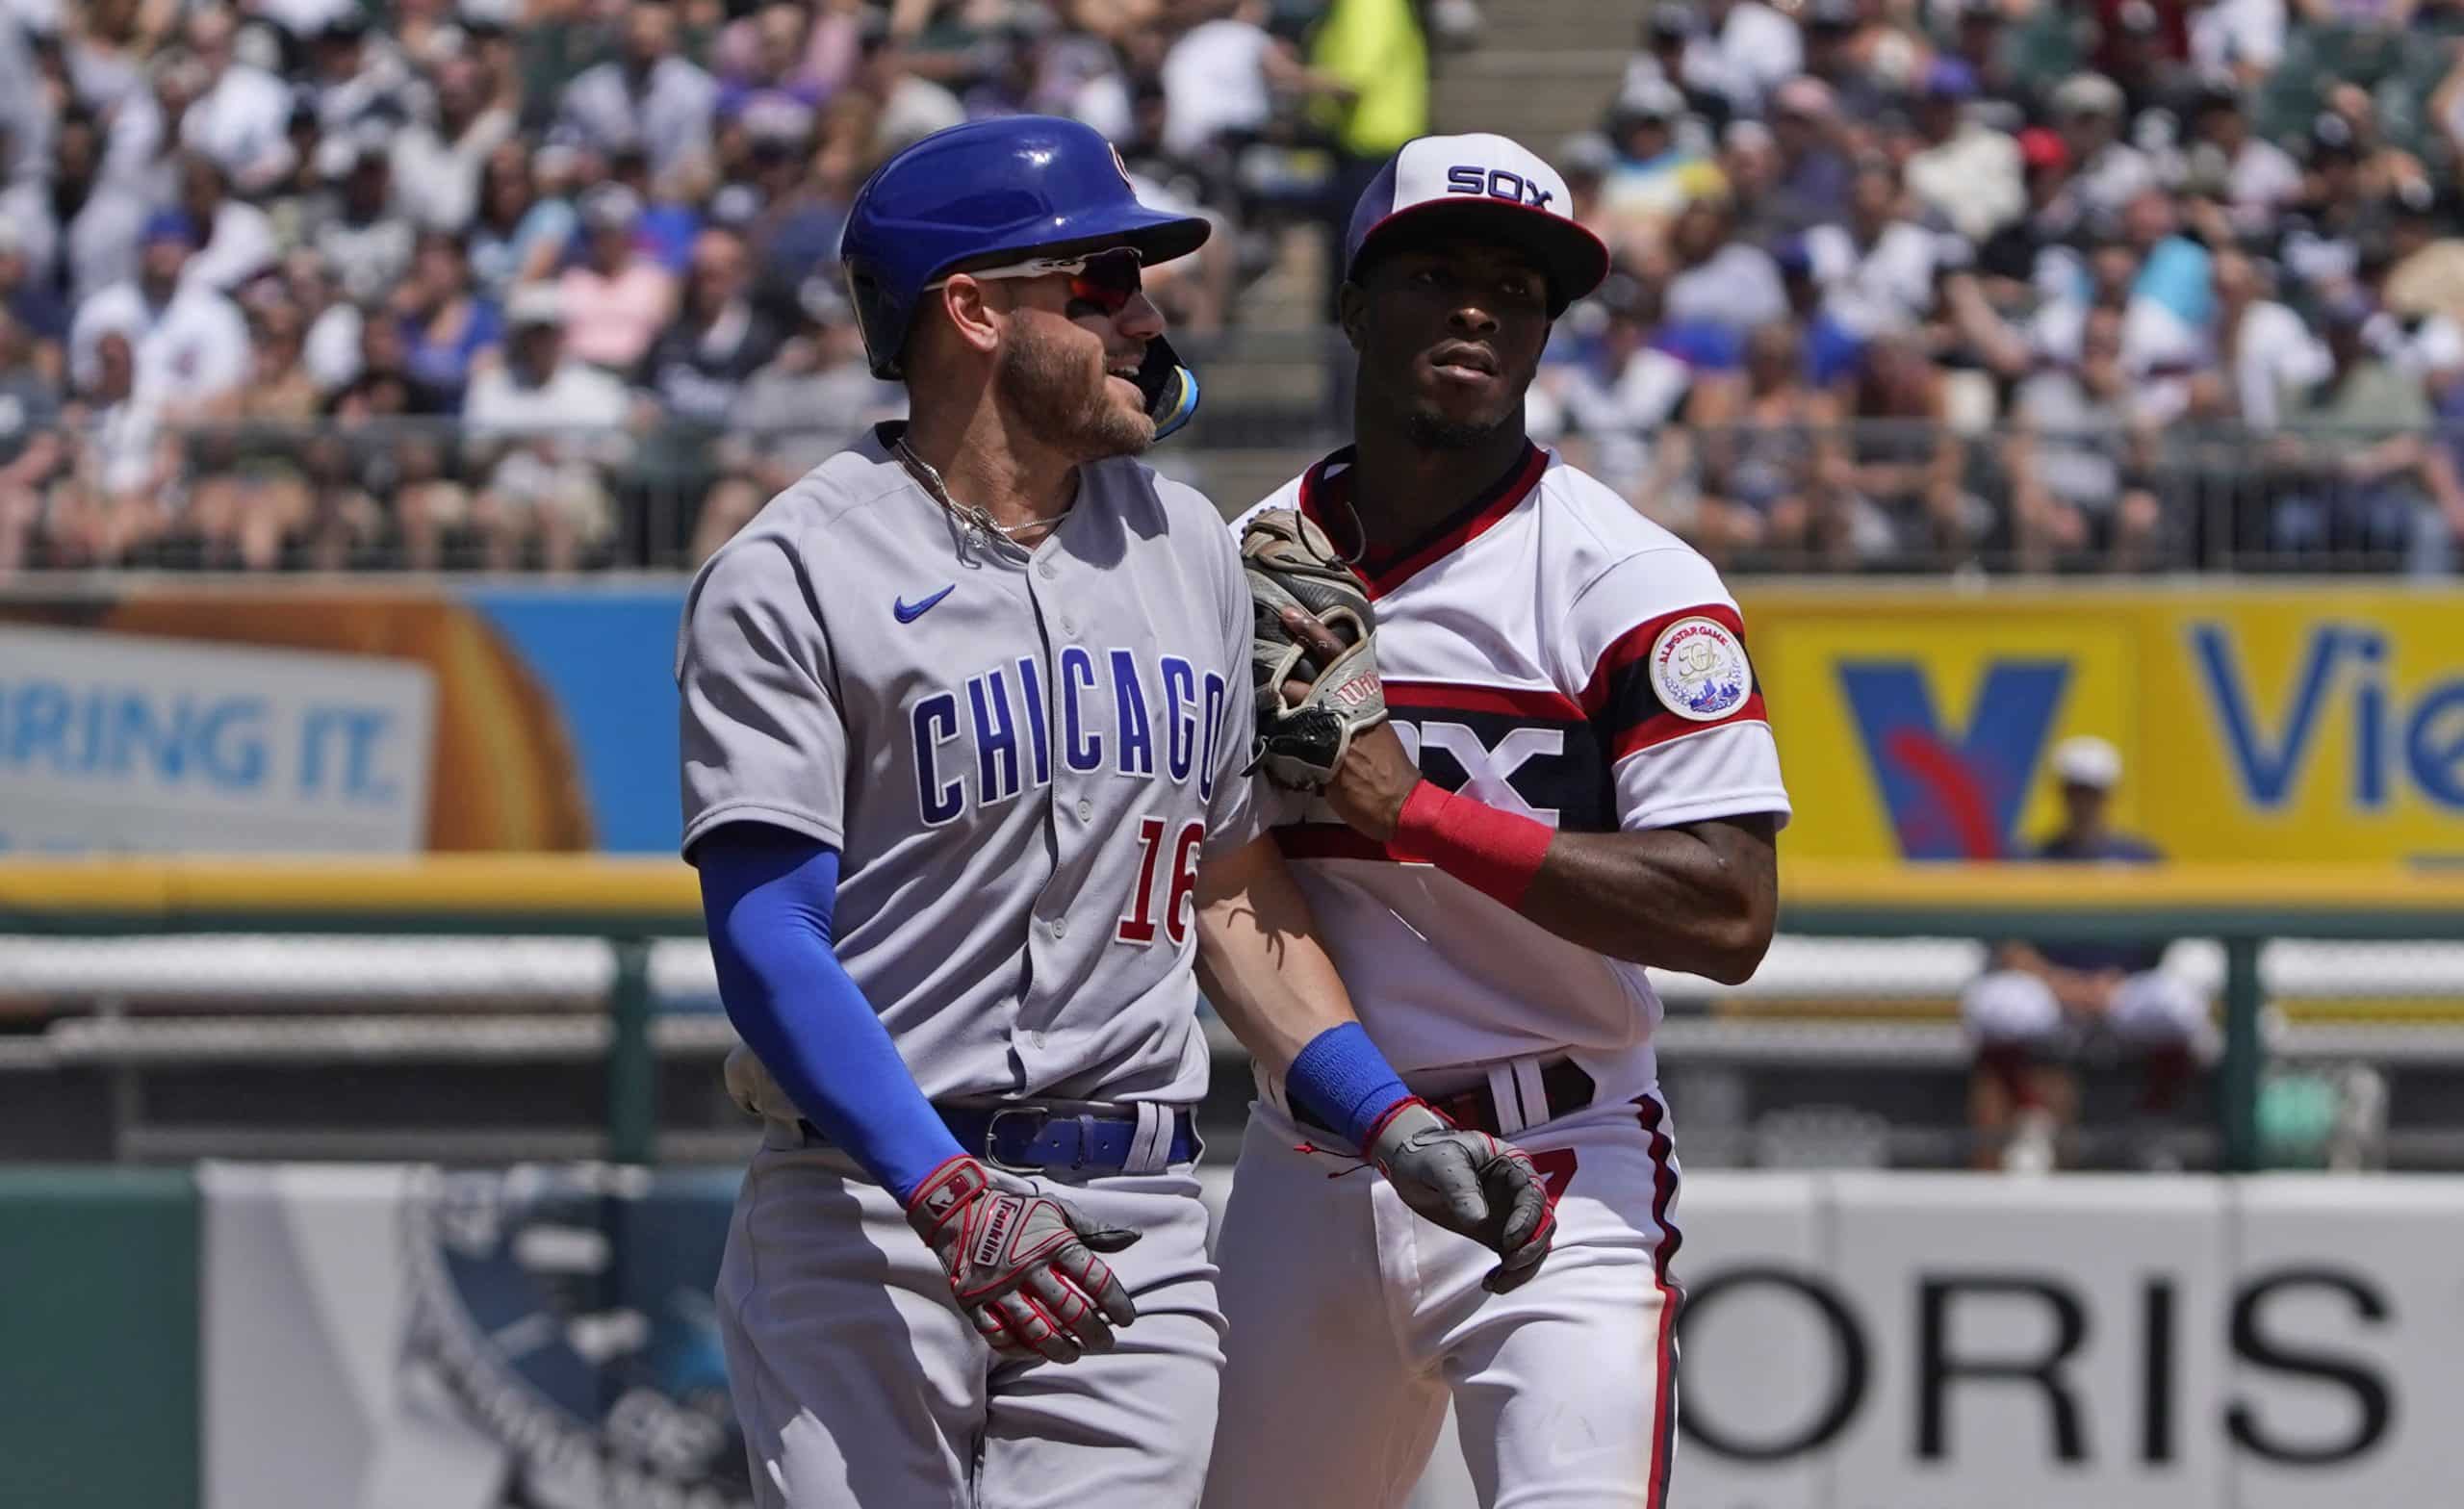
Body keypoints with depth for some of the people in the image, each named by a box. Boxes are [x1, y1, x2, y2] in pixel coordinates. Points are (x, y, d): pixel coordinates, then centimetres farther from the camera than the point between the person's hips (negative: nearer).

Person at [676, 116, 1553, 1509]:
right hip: (870, 1210, -4)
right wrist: (951, 1197, -25)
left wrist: (1392, 1123, 10)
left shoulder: (1185, 546, 16)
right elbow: (767, 939, -13)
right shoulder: (793, 577, -4)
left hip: (1136, 1228, 4)